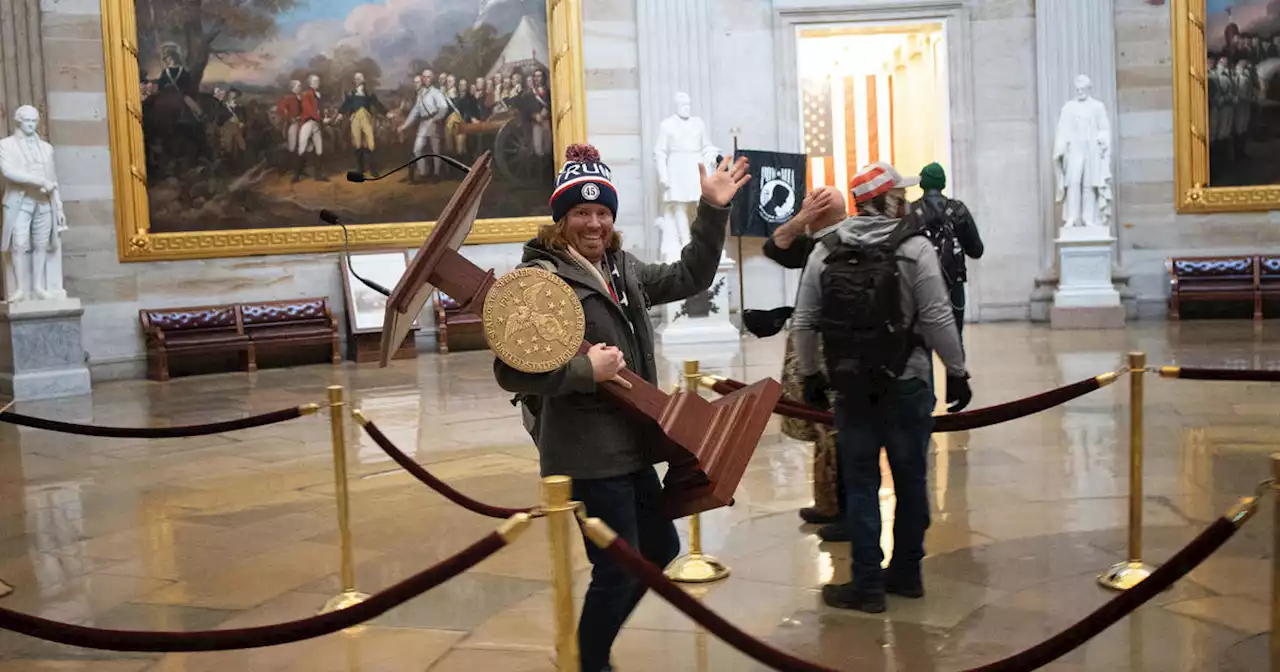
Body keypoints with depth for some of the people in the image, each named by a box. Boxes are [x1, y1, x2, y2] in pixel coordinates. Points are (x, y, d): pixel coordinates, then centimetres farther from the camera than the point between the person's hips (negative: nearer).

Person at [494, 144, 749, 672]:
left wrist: (713, 211, 11)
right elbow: (511, 371, -21)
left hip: (629, 444, 9)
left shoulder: (622, 269, 10)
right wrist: (586, 370, -26)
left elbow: (689, 278, 18)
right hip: (589, 451, -9)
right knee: (618, 569, 0)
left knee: (660, 548, 21)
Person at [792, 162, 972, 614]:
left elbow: (804, 321, 3)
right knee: (910, 479, 13)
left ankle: (867, 585, 10)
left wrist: (809, 374, 14)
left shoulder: (825, 250, 1)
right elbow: (937, 319, -11)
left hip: (851, 387, 2)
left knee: (860, 484, 7)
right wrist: (957, 371, -1)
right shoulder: (915, 248, -7)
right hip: (906, 385, -1)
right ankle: (906, 574, 24)